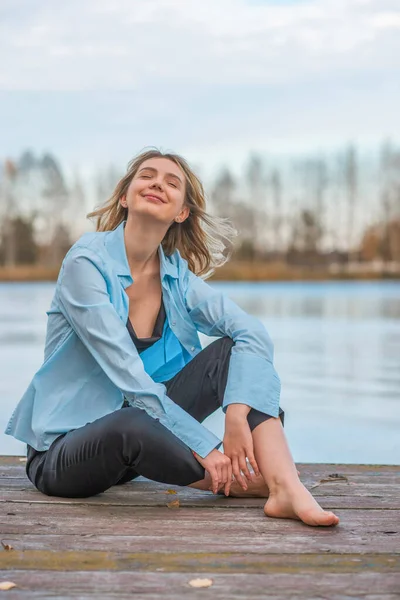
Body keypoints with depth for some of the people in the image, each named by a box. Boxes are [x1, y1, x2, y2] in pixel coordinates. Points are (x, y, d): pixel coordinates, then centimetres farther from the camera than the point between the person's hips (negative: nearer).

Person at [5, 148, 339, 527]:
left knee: (231, 350, -11)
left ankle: (286, 488, -27)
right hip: (64, 450, -5)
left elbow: (253, 333, -12)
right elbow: (128, 377, -23)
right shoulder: (87, 262, -17)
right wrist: (206, 448, -25)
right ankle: (245, 483, -14)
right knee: (131, 426, -40)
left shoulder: (177, 275, 1)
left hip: (141, 427, 6)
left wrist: (237, 415, -30)